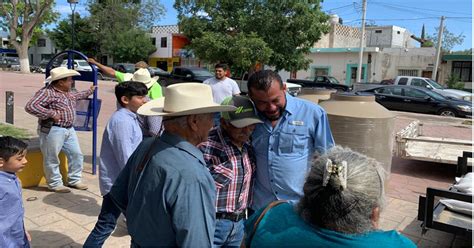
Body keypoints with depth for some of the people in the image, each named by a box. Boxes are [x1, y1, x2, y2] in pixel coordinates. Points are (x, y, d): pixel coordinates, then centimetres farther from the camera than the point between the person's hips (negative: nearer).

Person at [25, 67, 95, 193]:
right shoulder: (47, 92, -17)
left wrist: (89, 91, 46)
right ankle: (55, 184, 18)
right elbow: (30, 106, -26)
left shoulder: (68, 92, 12)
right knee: (52, 159, 3)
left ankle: (74, 180, 29)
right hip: (53, 130, -9)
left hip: (69, 129, 9)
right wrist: (51, 113, -26)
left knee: (76, 154, 14)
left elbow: (77, 96, 37)